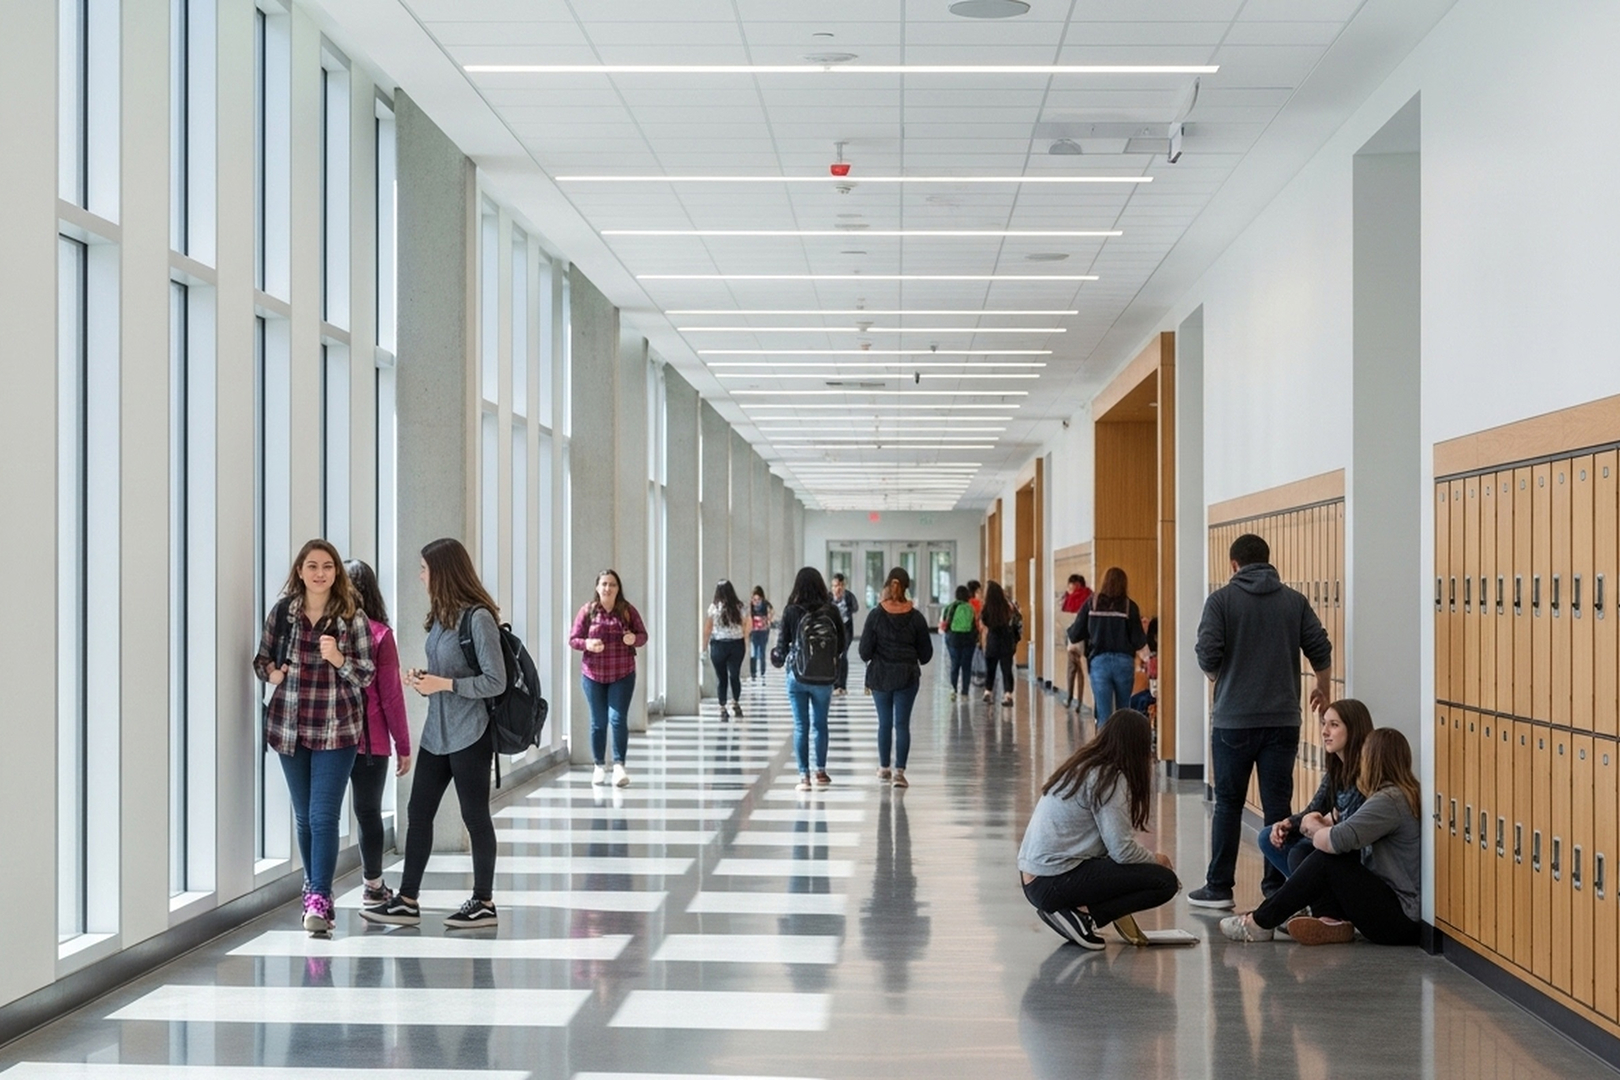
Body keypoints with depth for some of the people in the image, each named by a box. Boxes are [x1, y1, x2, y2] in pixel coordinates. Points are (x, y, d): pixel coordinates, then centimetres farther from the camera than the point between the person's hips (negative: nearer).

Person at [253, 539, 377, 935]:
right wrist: (271, 672, -10)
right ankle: (315, 891, 26)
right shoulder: (282, 612, 3)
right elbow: (261, 659, 13)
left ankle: (318, 901, -10)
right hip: (290, 727, 3)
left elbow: (367, 675, -1)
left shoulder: (352, 617, -2)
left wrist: (339, 659, -20)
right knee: (303, 816, 12)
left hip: (336, 730, -3)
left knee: (323, 816, -10)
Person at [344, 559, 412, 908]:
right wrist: (403, 746, 3)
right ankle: (373, 888, 21)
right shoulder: (380, 635, -8)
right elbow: (391, 695, -5)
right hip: (370, 741, -1)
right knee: (368, 811, 11)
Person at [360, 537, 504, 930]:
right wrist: (422, 677, 1)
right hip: (436, 733, 9)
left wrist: (443, 684, -19)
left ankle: (483, 903, 14)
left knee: (475, 816, 3)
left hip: (469, 735, -9)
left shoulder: (477, 617, -16)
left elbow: (495, 681, -17)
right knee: (418, 813, 9)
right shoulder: (441, 616, 10)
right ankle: (407, 901, 16)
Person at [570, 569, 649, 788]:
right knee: (598, 722, 8)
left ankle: (619, 766, -7)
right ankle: (600, 766, 19)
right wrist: (586, 643, -20)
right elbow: (572, 639, 1)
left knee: (618, 719, -10)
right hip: (593, 674, 1)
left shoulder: (627, 610, 0)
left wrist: (634, 639, -18)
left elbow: (643, 635, 5)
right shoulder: (587, 611, -1)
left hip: (622, 674, -1)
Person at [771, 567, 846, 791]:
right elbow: (841, 644, -1)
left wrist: (778, 658, 17)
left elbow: (782, 644, -5)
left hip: (797, 675, -1)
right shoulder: (831, 611, -7)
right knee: (820, 724, 14)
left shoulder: (791, 611, -9)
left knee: (800, 726, 4)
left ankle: (804, 775, 3)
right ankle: (820, 772, 20)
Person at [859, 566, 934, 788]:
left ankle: (884, 768, 24)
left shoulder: (876, 615, -9)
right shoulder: (915, 616, -6)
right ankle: (899, 771, -8)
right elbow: (926, 653, 0)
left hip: (880, 676, 1)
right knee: (902, 724, 0)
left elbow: (865, 651, -7)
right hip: (907, 677, -1)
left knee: (884, 723, 14)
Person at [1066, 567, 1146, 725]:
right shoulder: (1129, 606, -2)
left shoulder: (1091, 604, 0)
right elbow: (1139, 642, -3)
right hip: (1124, 662, 0)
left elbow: (1074, 636, 1)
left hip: (1098, 662, 0)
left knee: (1104, 715, -1)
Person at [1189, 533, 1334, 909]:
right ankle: (1277, 888, 7)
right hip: (1283, 719, 2)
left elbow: (1207, 655, -12)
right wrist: (1323, 689, 22)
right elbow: (1321, 650, 3)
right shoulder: (1295, 601, 5)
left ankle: (1218, 888, 9)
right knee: (1278, 804, 6)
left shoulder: (1222, 600, -4)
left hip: (1234, 719, -2)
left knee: (1228, 804, 6)